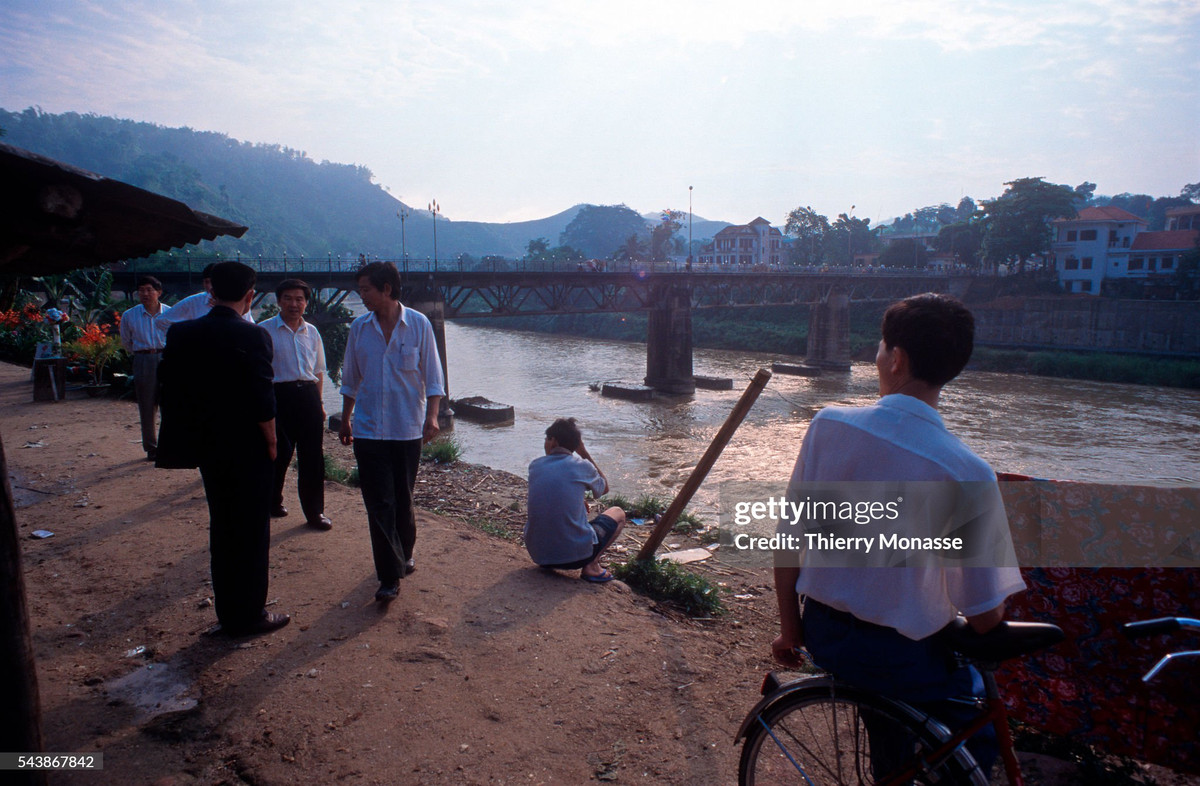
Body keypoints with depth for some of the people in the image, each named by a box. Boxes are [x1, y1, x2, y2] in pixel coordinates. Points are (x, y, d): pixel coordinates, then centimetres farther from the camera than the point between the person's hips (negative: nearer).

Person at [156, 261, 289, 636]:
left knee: (221, 529, 18)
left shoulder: (181, 334, -1)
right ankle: (249, 615, 17)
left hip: (207, 447, 6)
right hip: (248, 450, -6)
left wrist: (177, 445, 13)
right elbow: (262, 402, -19)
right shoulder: (252, 337, -18)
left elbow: (171, 393, 3)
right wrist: (271, 442, -4)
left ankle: (228, 612, 29)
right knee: (252, 531, 7)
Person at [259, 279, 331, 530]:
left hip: (308, 396, 4)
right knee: (278, 454, 6)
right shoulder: (264, 330, -1)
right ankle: (272, 502, 29)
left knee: (312, 456, 4)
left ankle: (314, 511, 14)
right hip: (279, 395, -4)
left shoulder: (312, 332, 12)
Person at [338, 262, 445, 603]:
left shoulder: (418, 324, -4)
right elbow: (350, 379, 14)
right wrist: (345, 419, 16)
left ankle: (404, 555, 34)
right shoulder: (359, 328, 3)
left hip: (408, 428, -1)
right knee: (379, 503, -3)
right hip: (368, 429, 1)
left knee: (403, 498, 11)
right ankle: (390, 576, 2)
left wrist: (432, 415, -12)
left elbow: (432, 376, -2)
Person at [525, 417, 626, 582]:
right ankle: (591, 566, 0)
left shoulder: (535, 465, 4)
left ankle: (549, 564, 19)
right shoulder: (582, 466, -6)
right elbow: (605, 488, 16)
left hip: (537, 554, 5)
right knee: (618, 513, 19)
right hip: (575, 554, -5)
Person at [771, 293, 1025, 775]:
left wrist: (791, 629, 8)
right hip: (901, 655, -3)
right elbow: (984, 617, -15)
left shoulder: (829, 424, -14)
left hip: (823, 636, 4)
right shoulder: (968, 473, -23)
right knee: (976, 739, 26)